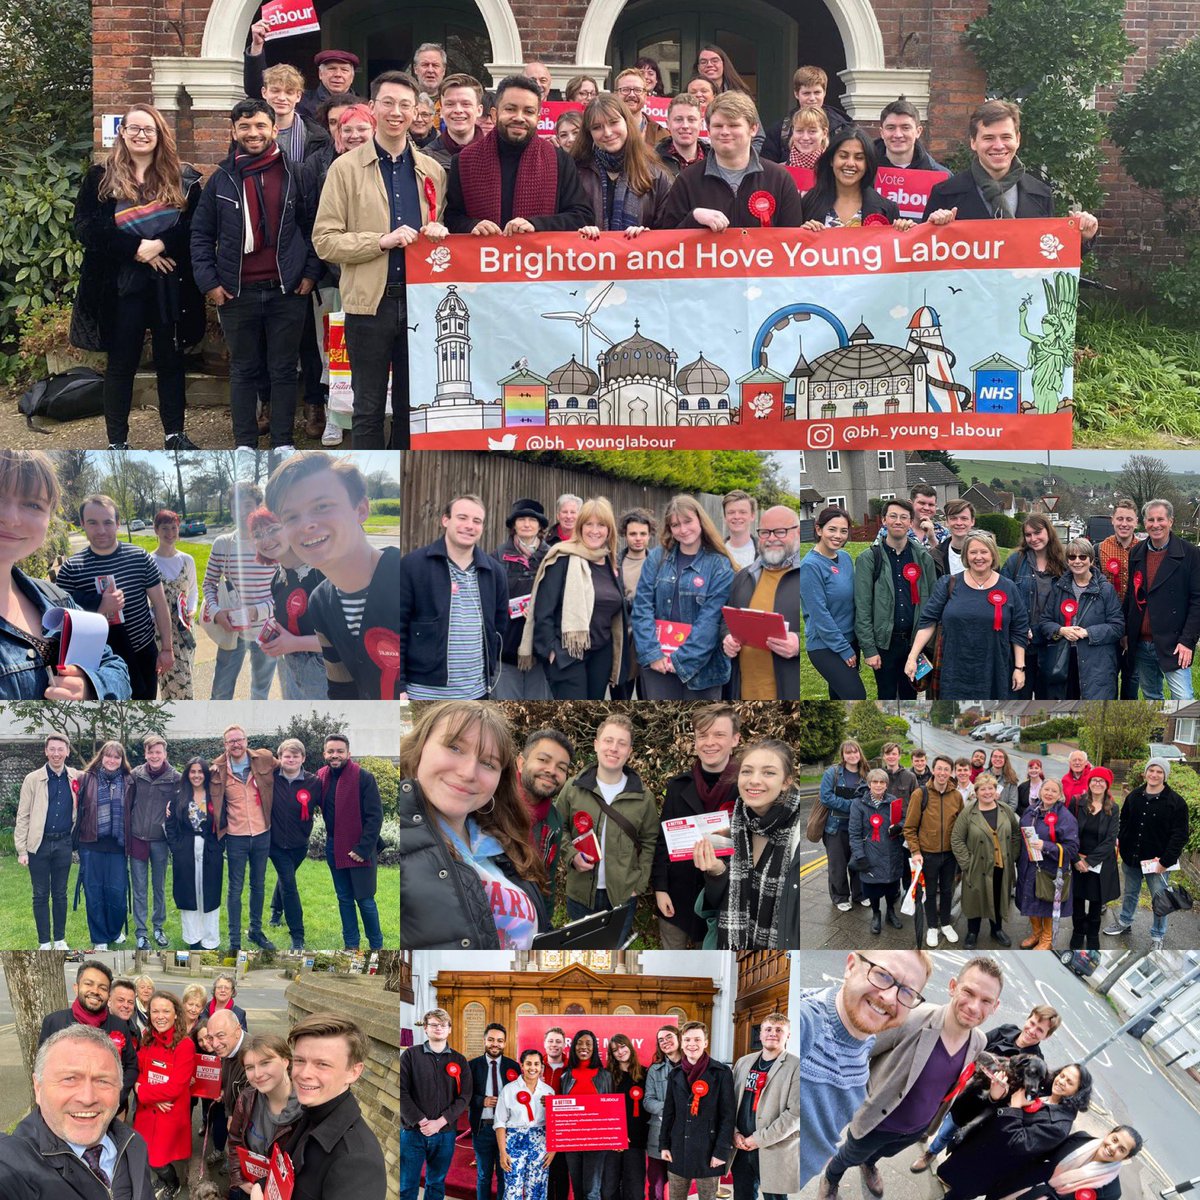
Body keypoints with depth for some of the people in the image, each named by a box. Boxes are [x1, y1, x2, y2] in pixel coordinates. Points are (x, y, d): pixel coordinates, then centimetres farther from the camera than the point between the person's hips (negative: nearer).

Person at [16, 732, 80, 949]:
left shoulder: (76, 778, 1)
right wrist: (21, 849, -7)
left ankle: (60, 939, 20)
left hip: (63, 844, 2)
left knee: (60, 894, 10)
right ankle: (44, 942, 13)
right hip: (39, 844, -2)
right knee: (40, 895, 5)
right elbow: (23, 816, -4)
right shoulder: (33, 779, -5)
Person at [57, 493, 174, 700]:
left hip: (144, 652, 2)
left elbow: (159, 602, 1)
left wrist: (167, 648, 1)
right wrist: (101, 608, -26)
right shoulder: (70, 570, -11)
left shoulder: (140, 557, -7)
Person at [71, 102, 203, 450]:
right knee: (122, 363, 6)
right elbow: (86, 228, -7)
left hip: (170, 285, 1)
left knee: (171, 360, 10)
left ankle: (175, 434, 21)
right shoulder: (101, 179, 3)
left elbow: (196, 225, -5)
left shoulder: (183, 179, 5)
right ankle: (117, 442, 13)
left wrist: (161, 245, -20)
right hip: (121, 286, -1)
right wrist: (136, 248, -16)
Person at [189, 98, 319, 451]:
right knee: (243, 370, 9)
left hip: (287, 290, -1)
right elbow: (201, 233, 8)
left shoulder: (293, 174, 4)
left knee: (284, 369, 5)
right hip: (237, 293, 1)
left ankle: (283, 443, 13)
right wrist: (208, 281, -1)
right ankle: (245, 444, 16)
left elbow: (312, 226, 8)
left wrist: (310, 272, -2)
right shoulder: (222, 179, 5)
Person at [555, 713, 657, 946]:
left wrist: (640, 884, -4)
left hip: (623, 897, -1)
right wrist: (572, 855, -11)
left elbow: (649, 842, 3)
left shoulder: (642, 796, -3)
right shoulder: (574, 788, -3)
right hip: (581, 893, 1)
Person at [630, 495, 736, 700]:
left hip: (700, 665, -2)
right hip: (658, 663, 2)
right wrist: (652, 653, -11)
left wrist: (682, 660, -14)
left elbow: (710, 620, -9)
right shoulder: (657, 558, 5)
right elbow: (642, 608, 0)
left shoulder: (720, 566, -3)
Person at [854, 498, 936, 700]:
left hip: (915, 640, 2)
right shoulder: (868, 559, -3)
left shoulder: (923, 557, 5)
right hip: (884, 642, -2)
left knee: (910, 695, 11)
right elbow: (862, 608, -6)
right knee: (887, 697, 6)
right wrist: (868, 649, -11)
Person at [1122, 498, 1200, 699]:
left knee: (1183, 701, -11)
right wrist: (1126, 633, 10)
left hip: (1173, 645, -5)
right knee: (1151, 697, 14)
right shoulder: (1136, 553, 9)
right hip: (1140, 644, 5)